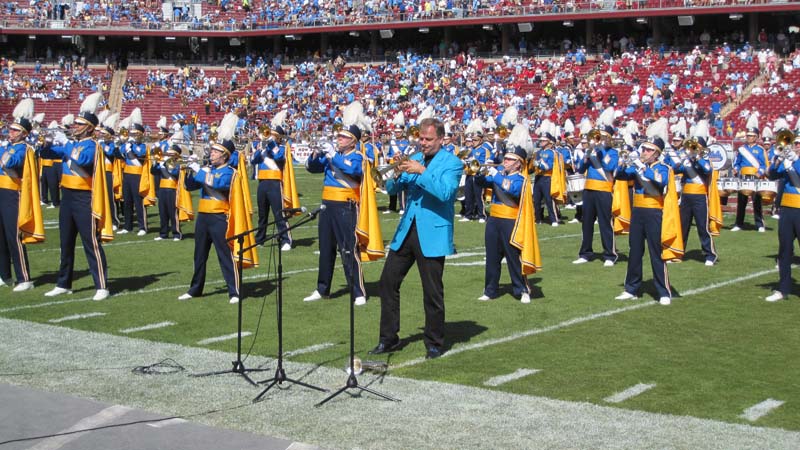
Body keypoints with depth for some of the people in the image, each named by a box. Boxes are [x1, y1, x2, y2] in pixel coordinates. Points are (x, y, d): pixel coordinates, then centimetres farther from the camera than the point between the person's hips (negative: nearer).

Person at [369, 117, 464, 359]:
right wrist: (397, 174, -10)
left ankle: (435, 343, 15)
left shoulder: (452, 163, -4)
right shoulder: (414, 159, 13)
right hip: (406, 231, 6)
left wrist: (421, 171, -25)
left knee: (432, 292, 0)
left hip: (432, 234, -6)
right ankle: (388, 339, 16)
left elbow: (446, 192, -21)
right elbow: (393, 189, 11)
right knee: (388, 282, 5)